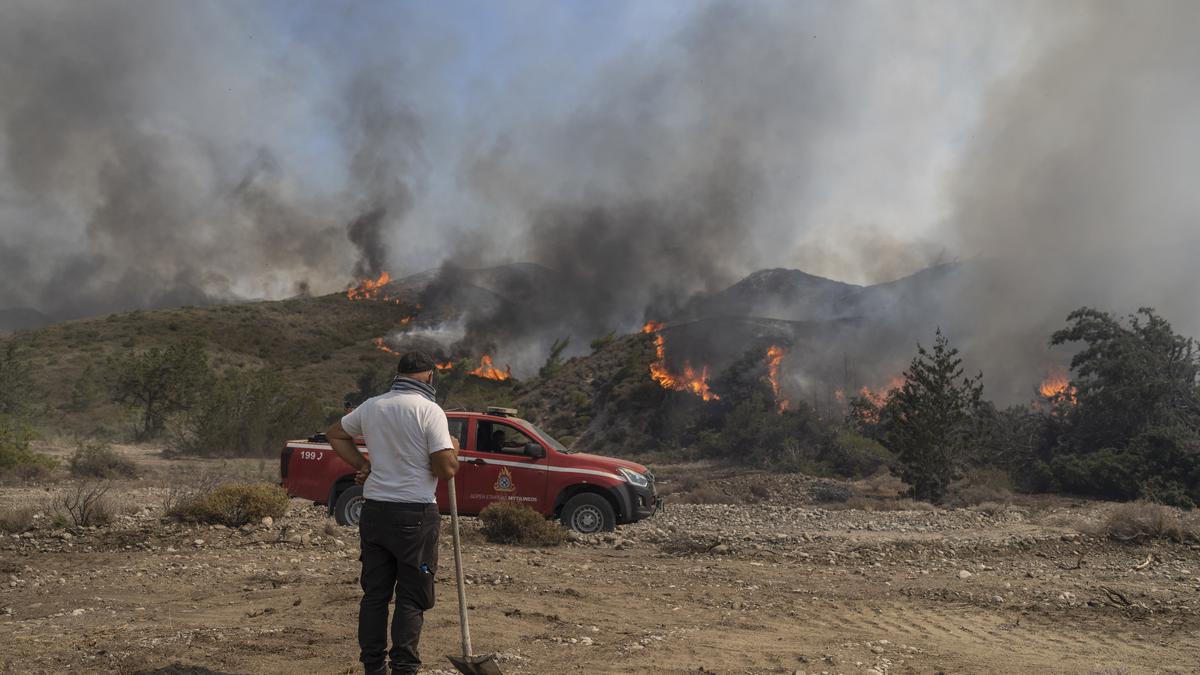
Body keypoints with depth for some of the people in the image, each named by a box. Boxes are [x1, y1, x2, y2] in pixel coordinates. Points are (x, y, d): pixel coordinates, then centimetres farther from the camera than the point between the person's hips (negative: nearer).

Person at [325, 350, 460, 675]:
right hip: (415, 515, -5)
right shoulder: (429, 410, -12)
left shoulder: (371, 406, 7)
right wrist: (453, 450, 4)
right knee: (412, 598, 3)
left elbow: (334, 433, 23)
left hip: (374, 511, 6)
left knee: (374, 593, 13)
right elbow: (446, 469, -16)